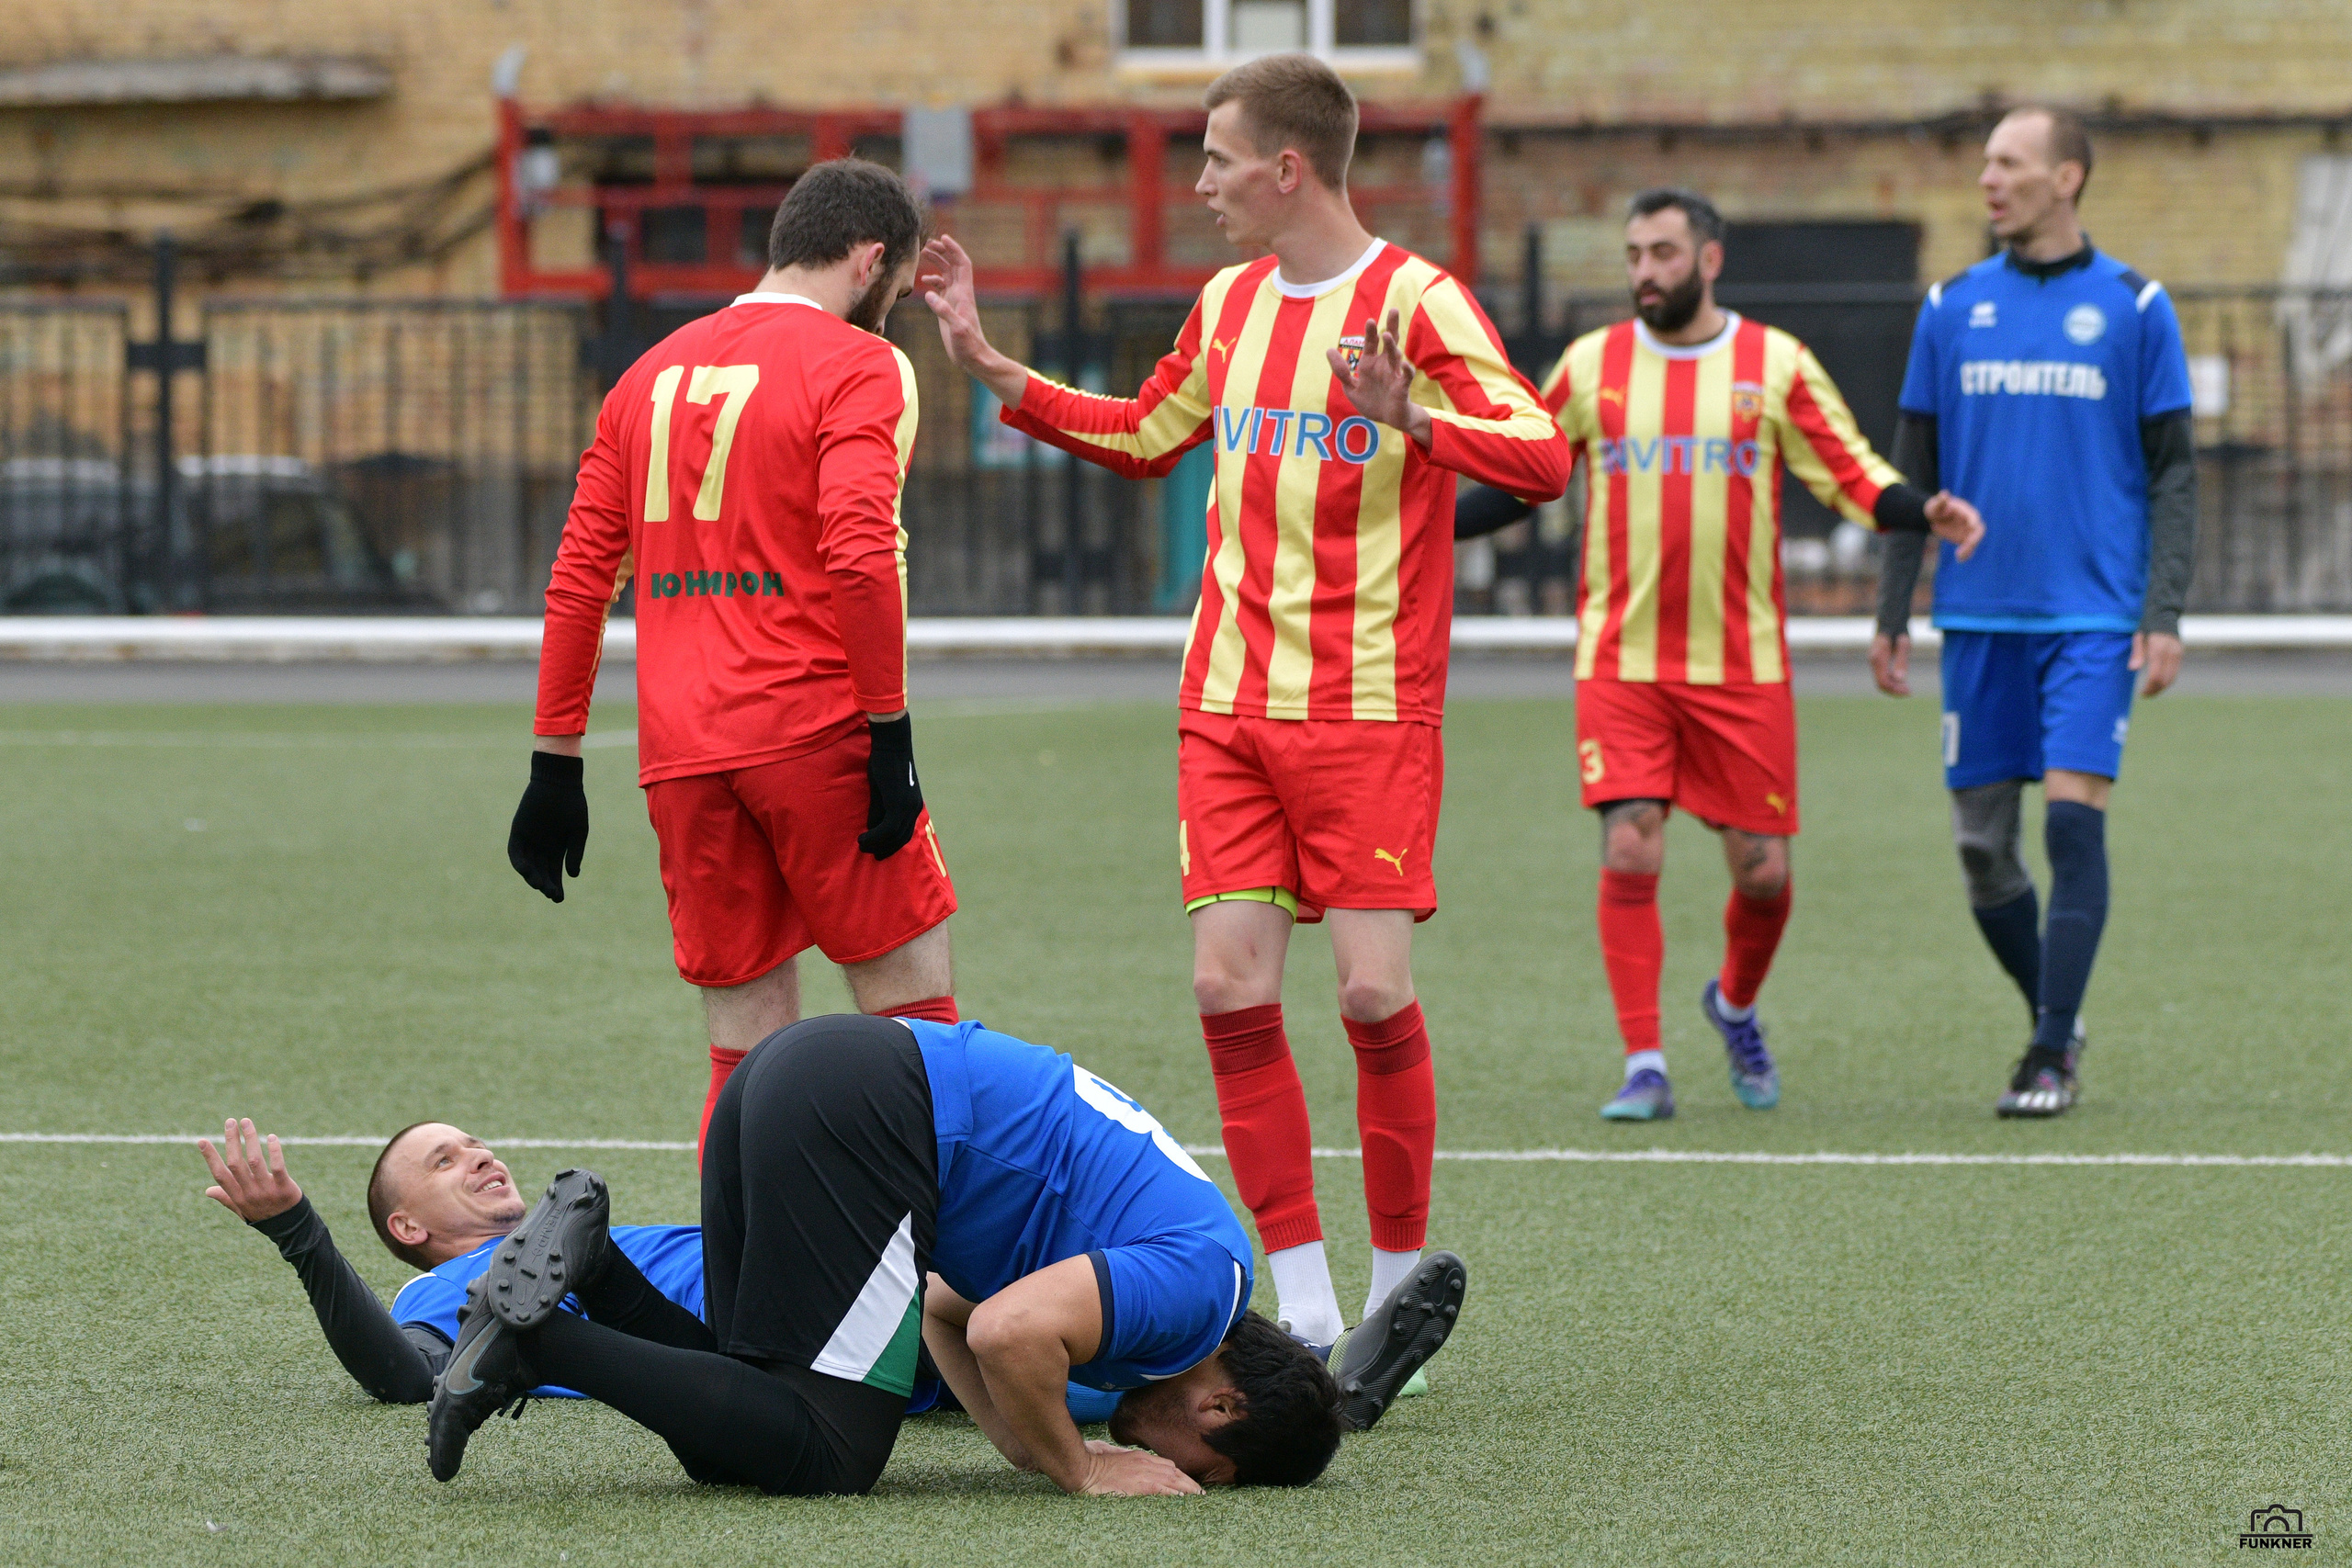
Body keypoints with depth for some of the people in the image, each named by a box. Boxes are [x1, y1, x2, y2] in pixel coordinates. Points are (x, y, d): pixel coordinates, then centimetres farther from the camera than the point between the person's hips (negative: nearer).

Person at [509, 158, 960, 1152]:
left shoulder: (654, 373, 18)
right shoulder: (858, 366, -1)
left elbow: (579, 579, 16)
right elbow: (861, 555, -15)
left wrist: (555, 763, 18)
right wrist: (889, 729, -12)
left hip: (679, 755, 6)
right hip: (812, 731, -6)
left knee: (749, 1050, 8)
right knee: (914, 1011, 1)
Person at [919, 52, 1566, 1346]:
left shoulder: (1414, 301, -8)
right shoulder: (1230, 304, 13)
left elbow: (1542, 457, -18)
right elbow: (1142, 438, 30)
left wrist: (1411, 419, -34)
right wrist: (989, 366, 24)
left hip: (1369, 711, -6)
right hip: (1227, 704, 6)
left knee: (1374, 992, -10)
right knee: (1231, 988, -4)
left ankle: (1398, 1296, 5)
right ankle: (1305, 1311, 2)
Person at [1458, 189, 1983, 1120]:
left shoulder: (1777, 366, 1)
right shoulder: (1588, 366, 5)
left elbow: (1854, 478, 1)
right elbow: (1517, 480, 13)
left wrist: (1924, 514, -18)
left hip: (1742, 663, 0)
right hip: (1620, 661, 0)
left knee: (1760, 867, 3)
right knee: (1630, 852, -13)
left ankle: (1735, 1006, 34)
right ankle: (1644, 1067, -7)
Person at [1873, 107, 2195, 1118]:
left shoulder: (2133, 307, 1)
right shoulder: (1953, 309, 9)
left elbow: (2173, 473, 1)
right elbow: (1911, 474, 12)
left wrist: (2165, 615, -7)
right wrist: (1890, 616, 7)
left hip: (2094, 617, -3)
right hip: (1979, 617, 3)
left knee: (2073, 818, -13)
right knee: (1981, 841, 4)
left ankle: (2054, 1058, -8)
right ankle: (2053, 1019, 23)